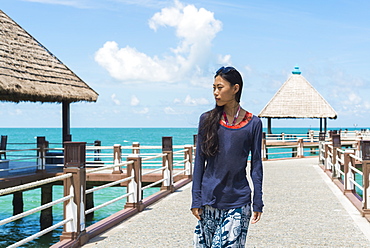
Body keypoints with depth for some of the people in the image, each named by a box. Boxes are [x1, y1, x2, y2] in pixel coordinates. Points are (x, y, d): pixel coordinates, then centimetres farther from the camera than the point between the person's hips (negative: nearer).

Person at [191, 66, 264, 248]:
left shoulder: (253, 123, 1)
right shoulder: (207, 120, 3)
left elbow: (256, 165, 4)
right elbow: (199, 162, 5)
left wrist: (258, 203, 1)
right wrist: (196, 199, 0)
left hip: (238, 201, -2)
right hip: (209, 199, 2)